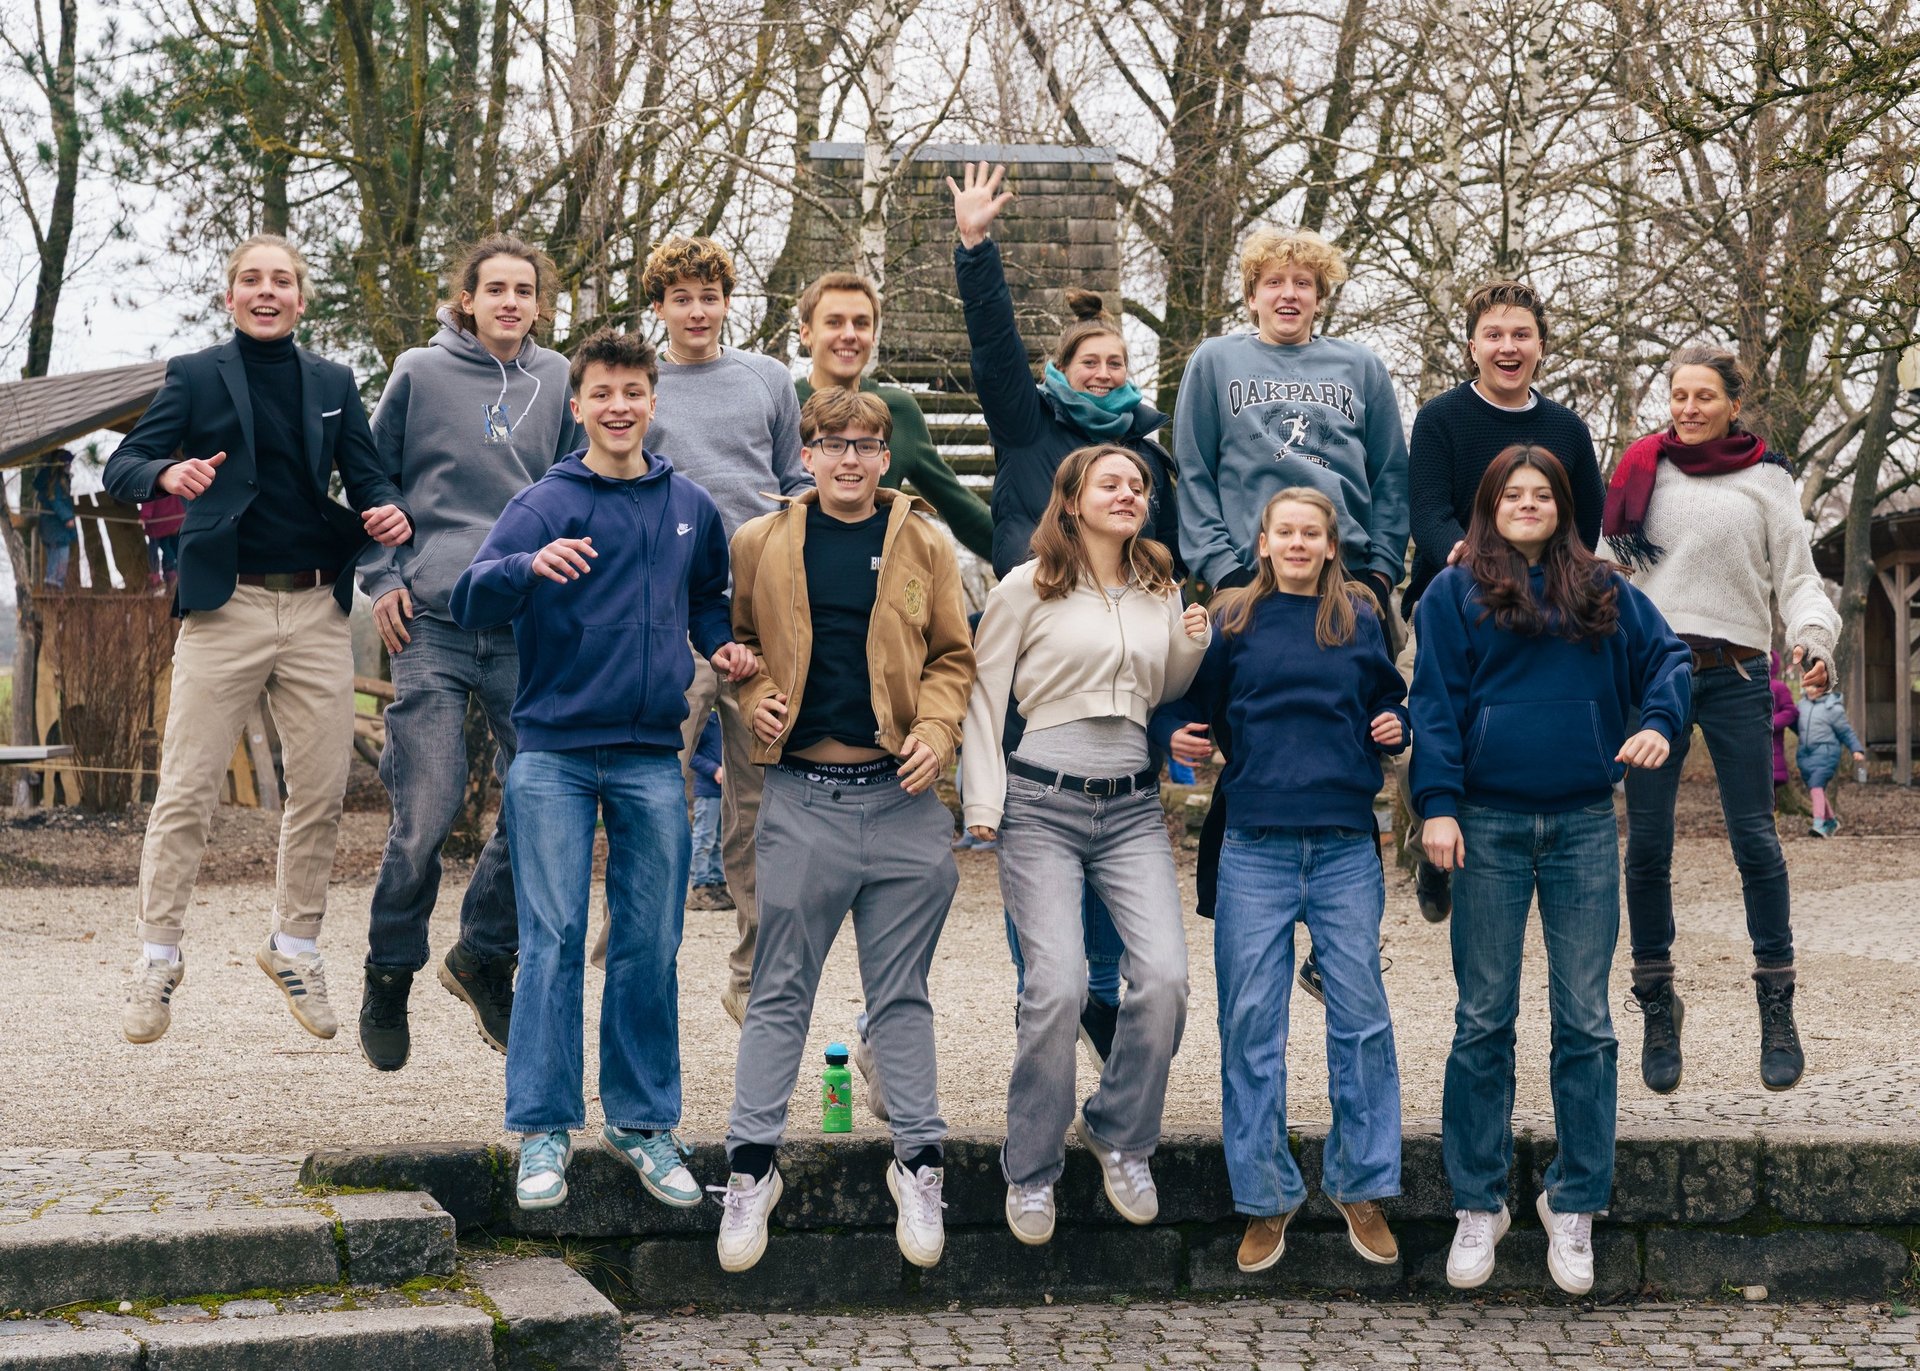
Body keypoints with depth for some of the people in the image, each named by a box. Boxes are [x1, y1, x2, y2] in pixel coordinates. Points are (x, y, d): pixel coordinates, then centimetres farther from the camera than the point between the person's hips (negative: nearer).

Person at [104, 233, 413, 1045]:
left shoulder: (333, 384, 13)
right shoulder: (195, 377, 4)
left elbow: (366, 475, 10)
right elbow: (122, 467, -4)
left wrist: (390, 512, -14)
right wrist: (167, 475, -27)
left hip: (316, 609, 3)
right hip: (226, 606, -3)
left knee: (321, 791, 4)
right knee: (186, 791, -4)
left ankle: (295, 945, 20)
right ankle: (158, 956, 5)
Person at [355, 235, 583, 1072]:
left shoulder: (557, 382, 11)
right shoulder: (419, 374, 5)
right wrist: (382, 578, 1)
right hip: (435, 624, -3)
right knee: (425, 814, -7)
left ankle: (484, 955, 22)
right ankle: (389, 978, 12)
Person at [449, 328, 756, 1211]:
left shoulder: (690, 508, 9)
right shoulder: (546, 504, -3)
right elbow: (471, 604, -15)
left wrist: (723, 646, 6)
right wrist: (530, 566, -34)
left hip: (651, 757, 3)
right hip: (554, 755, -3)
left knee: (650, 947, 6)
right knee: (554, 943, -4)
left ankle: (643, 1121, 18)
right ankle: (543, 1130, 4)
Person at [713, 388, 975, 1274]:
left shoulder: (923, 546, 6)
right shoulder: (761, 544, 5)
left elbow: (954, 655, 10)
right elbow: (735, 639, 15)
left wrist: (937, 728, -6)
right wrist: (754, 693, -3)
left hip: (901, 794, 0)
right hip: (802, 795, 0)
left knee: (900, 992, 8)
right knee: (780, 991, 4)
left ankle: (918, 1164, 18)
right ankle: (751, 1168, 12)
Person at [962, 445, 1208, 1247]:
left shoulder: (1161, 591, 14)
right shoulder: (1026, 589, 0)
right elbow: (983, 696, 3)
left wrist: (1191, 651, 3)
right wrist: (982, 801, -4)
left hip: (1133, 806, 4)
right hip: (1042, 804, -4)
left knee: (1164, 976, -13)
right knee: (1057, 985, -14)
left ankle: (1120, 1134, 11)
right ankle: (1030, 1171, 4)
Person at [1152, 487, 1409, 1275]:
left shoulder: (1359, 619, 9)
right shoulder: (1231, 621, 5)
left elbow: (1387, 701, 20)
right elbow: (1187, 704, 11)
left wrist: (1393, 728, 0)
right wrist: (1174, 735, -9)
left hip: (1346, 846, 1)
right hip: (1256, 847, -1)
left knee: (1360, 1013, 2)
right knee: (1250, 1019, 1)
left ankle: (1361, 1187, 16)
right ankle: (1265, 1198, 11)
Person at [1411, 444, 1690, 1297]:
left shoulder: (1603, 590, 12)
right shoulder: (1455, 593, 5)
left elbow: (1666, 656, 15)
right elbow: (1435, 701, -1)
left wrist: (1659, 722, -5)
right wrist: (1437, 803, -10)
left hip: (1585, 826, 2)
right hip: (1491, 825, -2)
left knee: (1585, 1023, 3)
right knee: (1483, 1020, 2)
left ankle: (1573, 1207, 11)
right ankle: (1479, 1206, 10)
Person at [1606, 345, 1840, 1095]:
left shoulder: (1765, 478, 8)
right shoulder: (1641, 470, 12)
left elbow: (1796, 574, 4)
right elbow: (1606, 563, 14)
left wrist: (1813, 635, -14)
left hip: (1734, 673, -1)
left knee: (1755, 838, -4)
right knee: (1647, 843, 0)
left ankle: (1777, 1009, 7)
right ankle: (1657, 1006, 12)